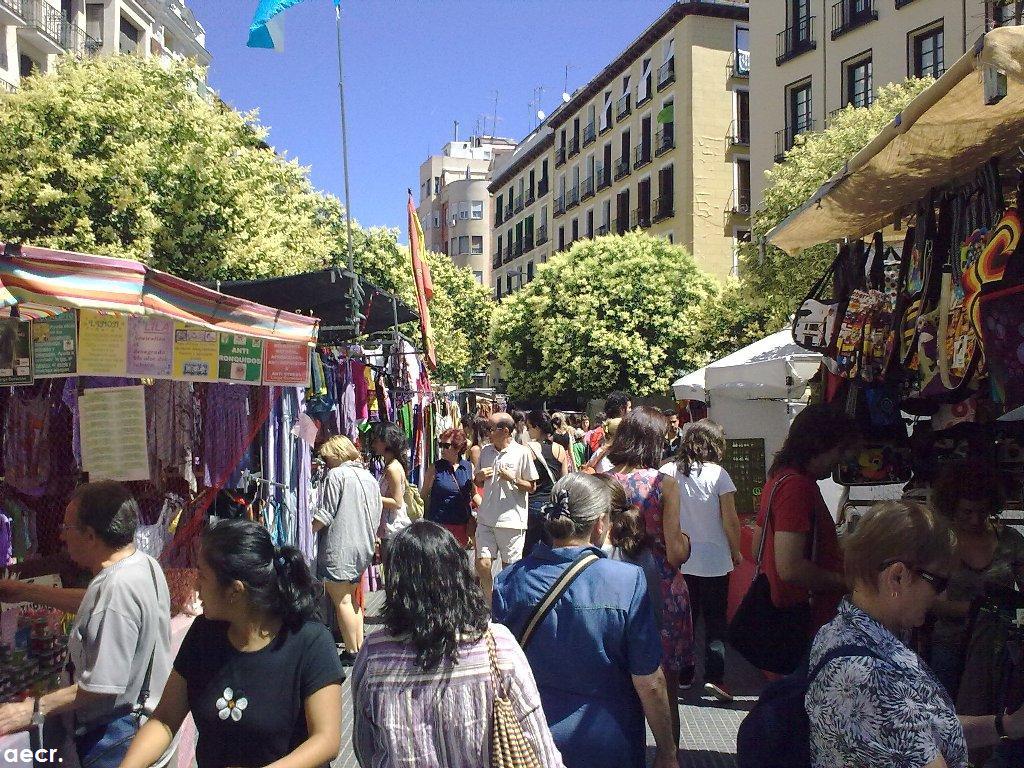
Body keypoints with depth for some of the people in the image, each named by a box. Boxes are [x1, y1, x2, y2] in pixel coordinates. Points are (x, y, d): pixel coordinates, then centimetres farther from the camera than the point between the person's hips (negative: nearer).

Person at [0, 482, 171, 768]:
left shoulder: (117, 589, -31)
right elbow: (93, 603, 19)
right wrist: (26, 592, 21)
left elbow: (105, 686, -28)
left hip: (117, 734, -9)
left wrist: (34, 709, -17)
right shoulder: (143, 562, -1)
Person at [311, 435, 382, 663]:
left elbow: (324, 516, -15)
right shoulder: (369, 477, 13)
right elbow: (377, 518, 17)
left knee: (341, 600, -2)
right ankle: (360, 647, 17)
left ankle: (352, 652, 0)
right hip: (363, 548, 8)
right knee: (351, 597, 17)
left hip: (339, 548, -8)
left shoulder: (336, 475, -10)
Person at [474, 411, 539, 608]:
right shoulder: (485, 451, 9)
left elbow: (532, 487, -3)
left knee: (509, 569, 6)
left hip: (511, 519, -4)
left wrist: (513, 479, -18)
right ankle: (490, 605, 16)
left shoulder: (522, 452, -6)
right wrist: (479, 477, -3)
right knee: (482, 564, -2)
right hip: (486, 518, 4)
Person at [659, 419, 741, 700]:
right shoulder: (717, 474, -12)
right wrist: (736, 552, 6)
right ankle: (714, 676, 0)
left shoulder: (667, 472, -4)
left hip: (678, 559, 3)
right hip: (714, 560, -3)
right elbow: (730, 521, -9)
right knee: (715, 619, 9)